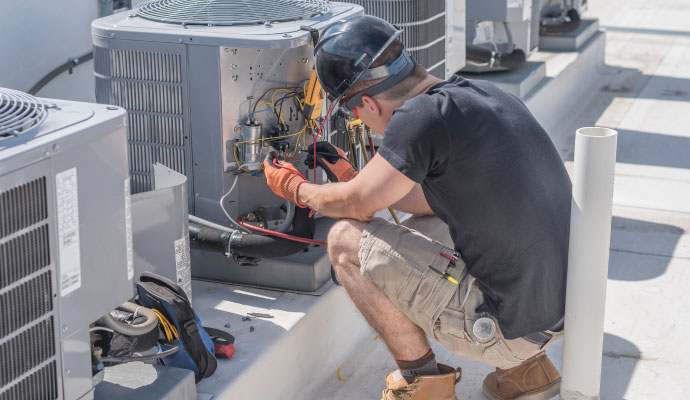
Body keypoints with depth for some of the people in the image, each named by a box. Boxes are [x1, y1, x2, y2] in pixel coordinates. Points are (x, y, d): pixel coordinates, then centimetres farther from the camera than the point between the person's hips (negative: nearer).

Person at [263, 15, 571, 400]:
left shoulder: (422, 116, -18)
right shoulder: (479, 92, 9)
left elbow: (354, 203, -5)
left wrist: (294, 188, 14)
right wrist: (353, 177, 29)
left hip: (511, 329, -9)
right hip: (559, 305, 9)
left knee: (346, 240, -4)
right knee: (423, 227, 30)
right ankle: (526, 367, 23)